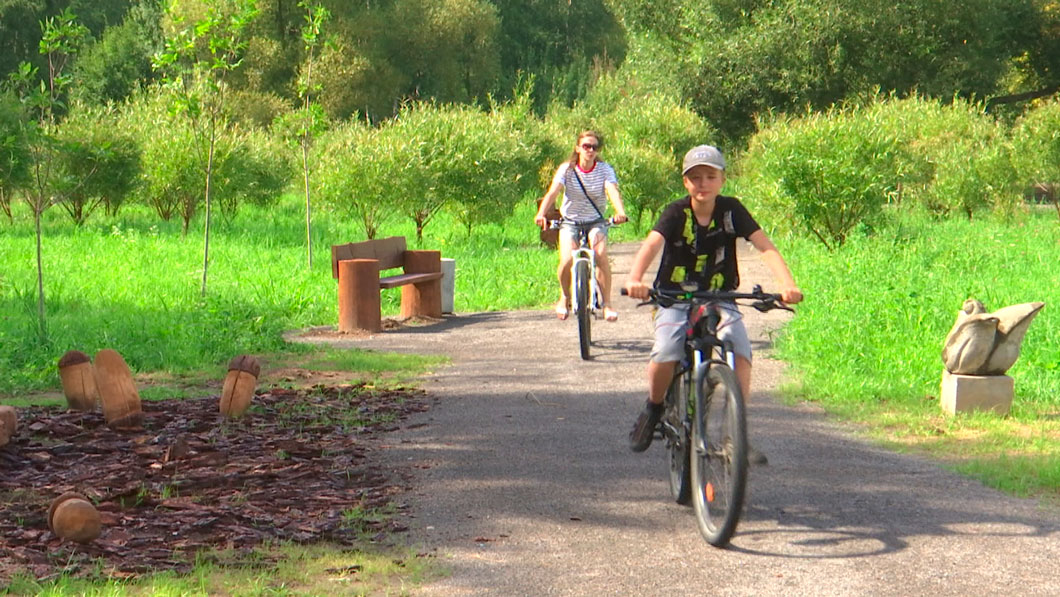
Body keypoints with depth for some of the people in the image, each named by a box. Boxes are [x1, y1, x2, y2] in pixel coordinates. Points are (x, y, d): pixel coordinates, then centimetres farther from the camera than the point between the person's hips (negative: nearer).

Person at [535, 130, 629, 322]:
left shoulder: (604, 169, -8)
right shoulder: (567, 169, -10)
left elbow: (613, 191, -25)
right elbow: (552, 192, -24)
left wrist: (620, 212, -46)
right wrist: (541, 214, -42)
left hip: (596, 221, 0)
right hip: (570, 221, 0)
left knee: (601, 255, -26)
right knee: (567, 260, -22)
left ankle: (607, 304, -12)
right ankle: (565, 297, 9)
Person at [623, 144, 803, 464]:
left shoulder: (731, 210, -6)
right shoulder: (676, 213, -11)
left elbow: (765, 246, -15)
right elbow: (651, 244, -28)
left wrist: (787, 283, -33)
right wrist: (635, 279, -48)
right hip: (675, 299, -1)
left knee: (740, 351, -24)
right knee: (665, 356, -26)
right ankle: (653, 408, 4)